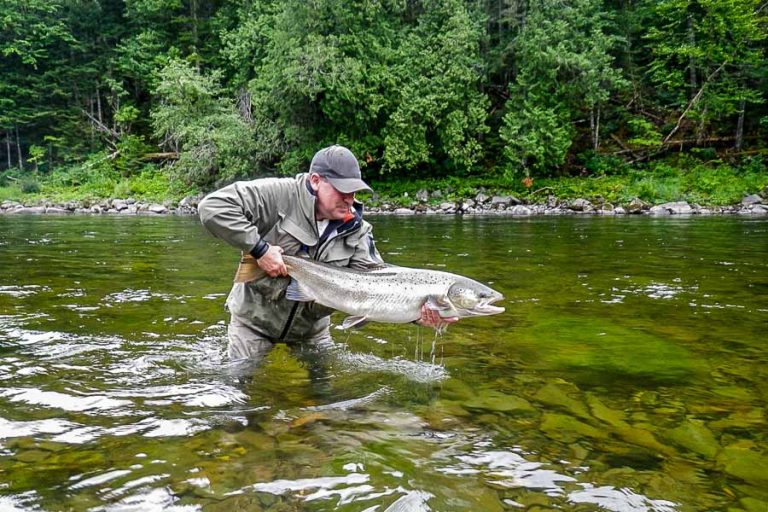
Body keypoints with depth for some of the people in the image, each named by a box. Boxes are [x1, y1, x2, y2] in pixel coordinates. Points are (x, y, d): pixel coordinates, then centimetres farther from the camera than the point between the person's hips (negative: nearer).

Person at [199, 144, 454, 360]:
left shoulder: (357, 231, -11)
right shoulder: (279, 195, -23)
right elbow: (213, 206, -28)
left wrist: (417, 312, -33)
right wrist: (259, 248, -32)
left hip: (310, 327, 4)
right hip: (255, 319, -3)